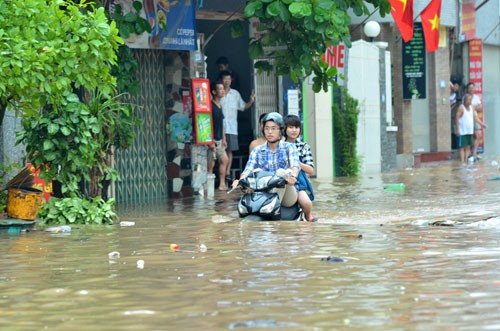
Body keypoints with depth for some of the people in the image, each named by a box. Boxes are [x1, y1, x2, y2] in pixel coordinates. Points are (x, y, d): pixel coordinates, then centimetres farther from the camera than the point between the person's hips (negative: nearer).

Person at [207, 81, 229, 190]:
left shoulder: (220, 106, 14)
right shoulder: (211, 106, -14)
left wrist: (224, 139, 19)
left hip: (219, 140, 9)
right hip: (212, 139, -9)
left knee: (224, 160, 10)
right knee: (211, 164, -4)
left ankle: (222, 184, 15)